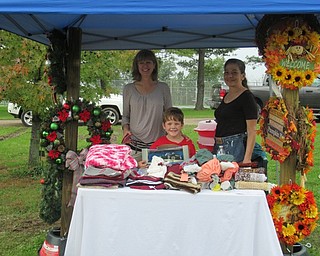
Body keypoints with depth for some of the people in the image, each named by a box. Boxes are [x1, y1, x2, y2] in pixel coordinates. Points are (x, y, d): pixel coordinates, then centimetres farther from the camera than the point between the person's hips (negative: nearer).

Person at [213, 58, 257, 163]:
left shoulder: (247, 97, -9)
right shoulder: (226, 96, 15)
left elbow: (251, 131, -14)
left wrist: (247, 159, -22)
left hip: (236, 147, -7)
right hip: (218, 147, 8)